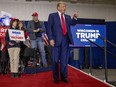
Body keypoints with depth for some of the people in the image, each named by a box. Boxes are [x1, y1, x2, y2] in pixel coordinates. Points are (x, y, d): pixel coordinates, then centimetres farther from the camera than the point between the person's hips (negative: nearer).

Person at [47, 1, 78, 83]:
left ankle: (64, 76, 17)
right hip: (56, 39, -3)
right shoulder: (52, 15, 3)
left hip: (65, 39, 4)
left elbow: (72, 24, 4)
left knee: (64, 59, 7)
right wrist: (51, 39, -13)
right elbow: (49, 28, -4)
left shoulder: (68, 17, 16)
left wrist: (75, 18, -14)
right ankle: (56, 77, 16)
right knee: (55, 59, 4)